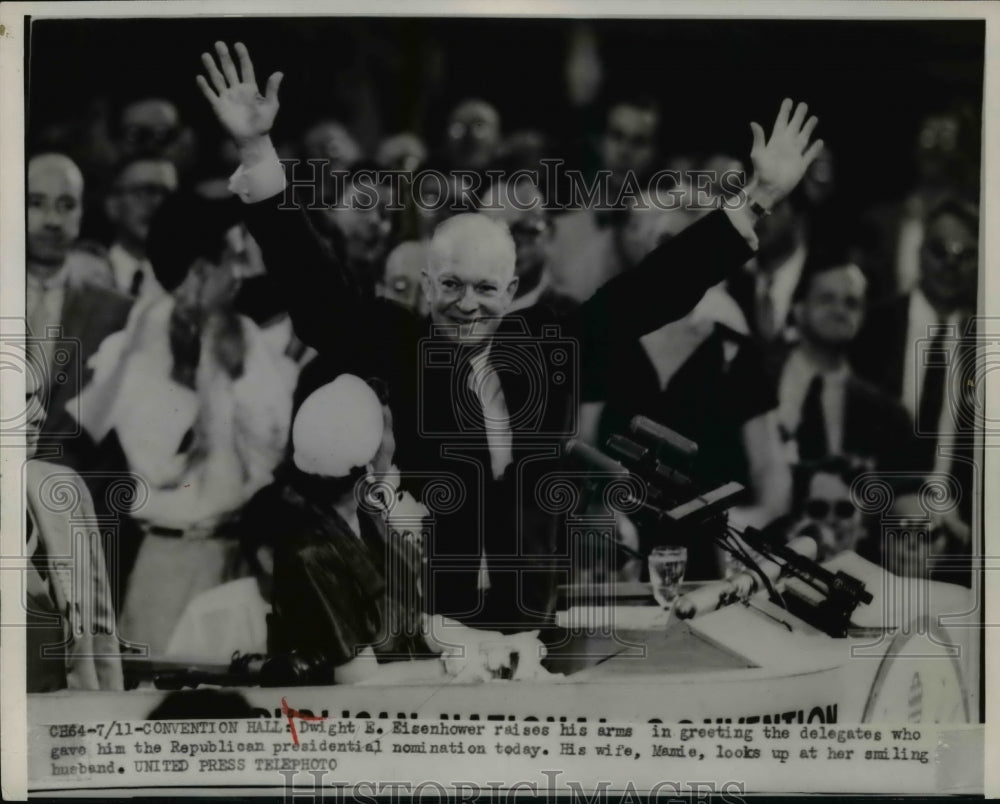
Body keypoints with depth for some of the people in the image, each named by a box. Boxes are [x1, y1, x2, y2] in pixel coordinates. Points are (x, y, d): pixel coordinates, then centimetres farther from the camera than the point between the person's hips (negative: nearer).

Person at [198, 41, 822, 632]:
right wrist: (257, 150, -22)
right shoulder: (393, 348, -4)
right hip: (415, 618, -2)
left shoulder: (547, 346, 1)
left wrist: (760, 199, 2)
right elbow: (314, 286, -12)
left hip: (535, 616, 2)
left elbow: (654, 288, 4)